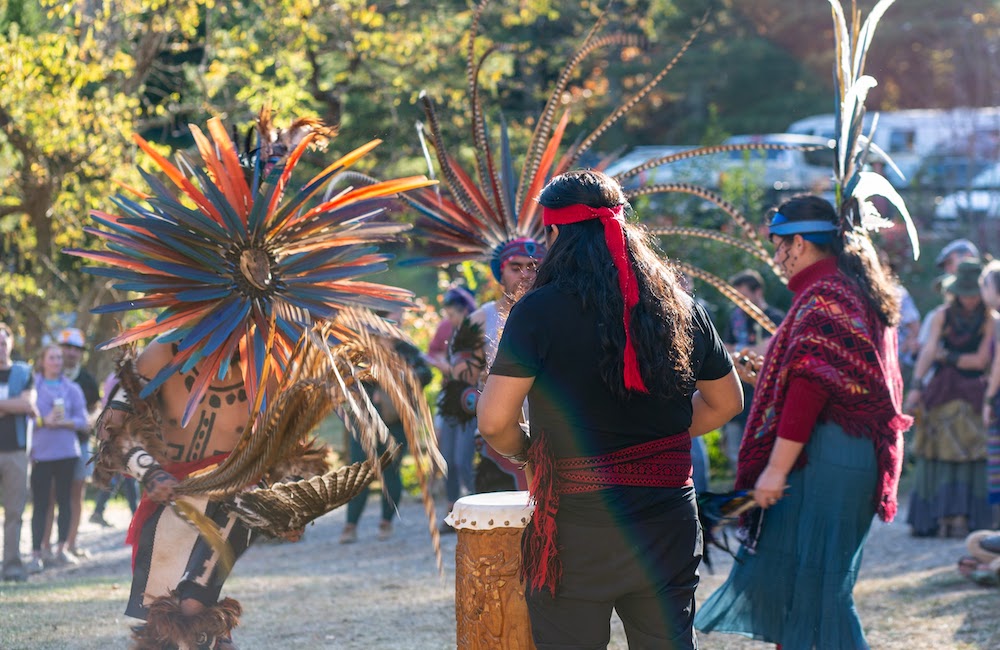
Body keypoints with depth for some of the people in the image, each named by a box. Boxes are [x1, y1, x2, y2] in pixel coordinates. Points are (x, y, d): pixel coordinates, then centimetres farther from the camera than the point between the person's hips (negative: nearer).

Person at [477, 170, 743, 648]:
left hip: (578, 533, -4)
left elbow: (494, 421, -13)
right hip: (669, 528, 4)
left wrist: (525, 452, 6)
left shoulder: (539, 311, -10)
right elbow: (726, 402, 16)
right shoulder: (680, 307, 5)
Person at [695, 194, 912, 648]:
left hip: (823, 458, -10)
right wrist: (763, 379, 29)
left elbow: (811, 388, -21)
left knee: (813, 584, -6)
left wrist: (777, 467, -20)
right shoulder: (859, 293, 16)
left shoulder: (822, 297, -15)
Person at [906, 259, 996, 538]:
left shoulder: (990, 320, -3)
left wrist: (947, 357, -3)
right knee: (936, 454, -4)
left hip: (973, 390, -2)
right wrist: (916, 385, -18)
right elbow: (928, 350, -7)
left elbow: (981, 360, -6)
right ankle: (932, 517, -5)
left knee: (967, 454, -8)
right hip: (942, 391, 2)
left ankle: (960, 517, -9)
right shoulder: (942, 316, 3)